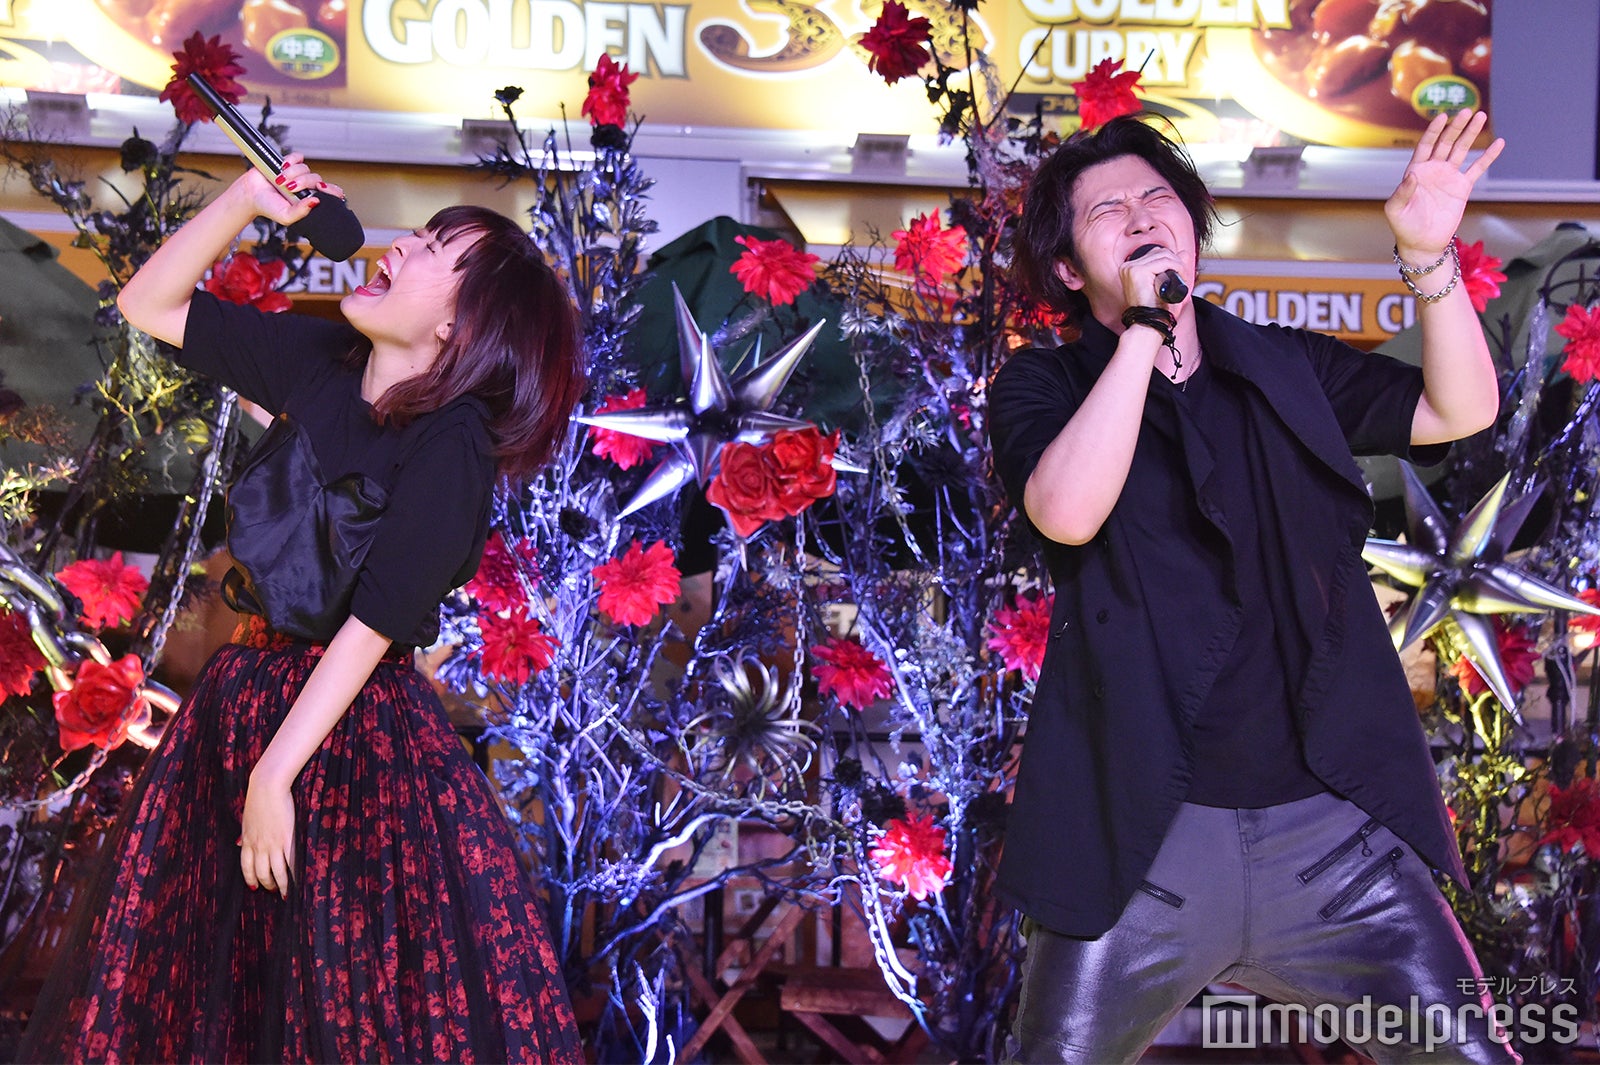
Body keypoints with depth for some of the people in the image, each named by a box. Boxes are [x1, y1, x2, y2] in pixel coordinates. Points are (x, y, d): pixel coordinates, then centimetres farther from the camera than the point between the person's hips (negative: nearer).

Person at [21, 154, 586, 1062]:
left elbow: (372, 624, -21)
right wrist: (248, 200, -1)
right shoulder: (319, 364, 3)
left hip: (357, 731, -7)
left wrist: (274, 775, -22)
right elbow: (150, 305, 11)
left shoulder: (451, 447, -17)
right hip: (248, 696, 7)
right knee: (178, 976, 14)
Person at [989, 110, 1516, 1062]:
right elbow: (1067, 511, -19)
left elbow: (1461, 410, 5)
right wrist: (1144, 330, -16)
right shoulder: (1042, 388, 2)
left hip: (1329, 823, 3)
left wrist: (1430, 260, -9)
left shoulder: (1289, 371, 13)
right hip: (1145, 833, -3)